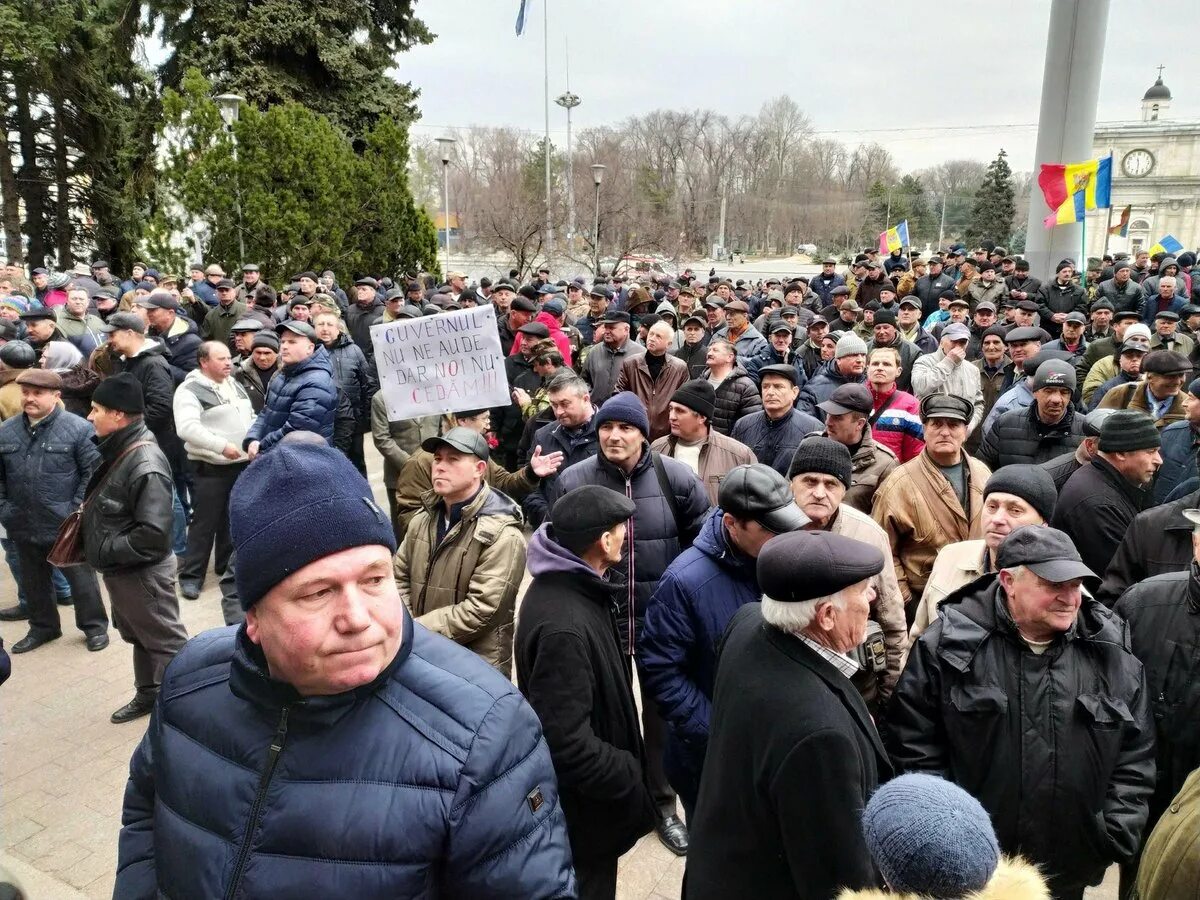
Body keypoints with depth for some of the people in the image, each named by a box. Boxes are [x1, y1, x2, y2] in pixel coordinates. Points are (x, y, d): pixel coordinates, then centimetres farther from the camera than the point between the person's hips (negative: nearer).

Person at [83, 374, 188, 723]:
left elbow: (153, 532, -32)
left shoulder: (146, 465, -28)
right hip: (119, 570, 10)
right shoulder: (119, 450, 3)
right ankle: (149, 693, 42)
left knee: (166, 641, 4)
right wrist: (89, 527, 4)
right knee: (137, 637, 25)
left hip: (142, 573, -10)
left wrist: (106, 551, -22)